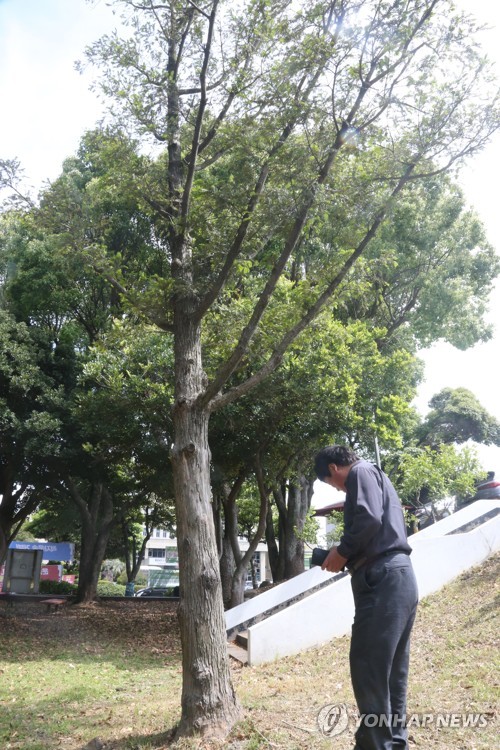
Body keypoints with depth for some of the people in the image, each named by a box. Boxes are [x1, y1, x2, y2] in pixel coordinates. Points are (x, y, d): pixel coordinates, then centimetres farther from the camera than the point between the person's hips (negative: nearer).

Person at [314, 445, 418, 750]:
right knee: (391, 672, 12)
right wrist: (350, 556, 17)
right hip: (400, 579, 10)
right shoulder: (377, 479, 28)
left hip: (383, 581, -10)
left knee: (368, 669, -8)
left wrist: (342, 552, -7)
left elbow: (369, 519, -19)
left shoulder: (361, 472, -2)